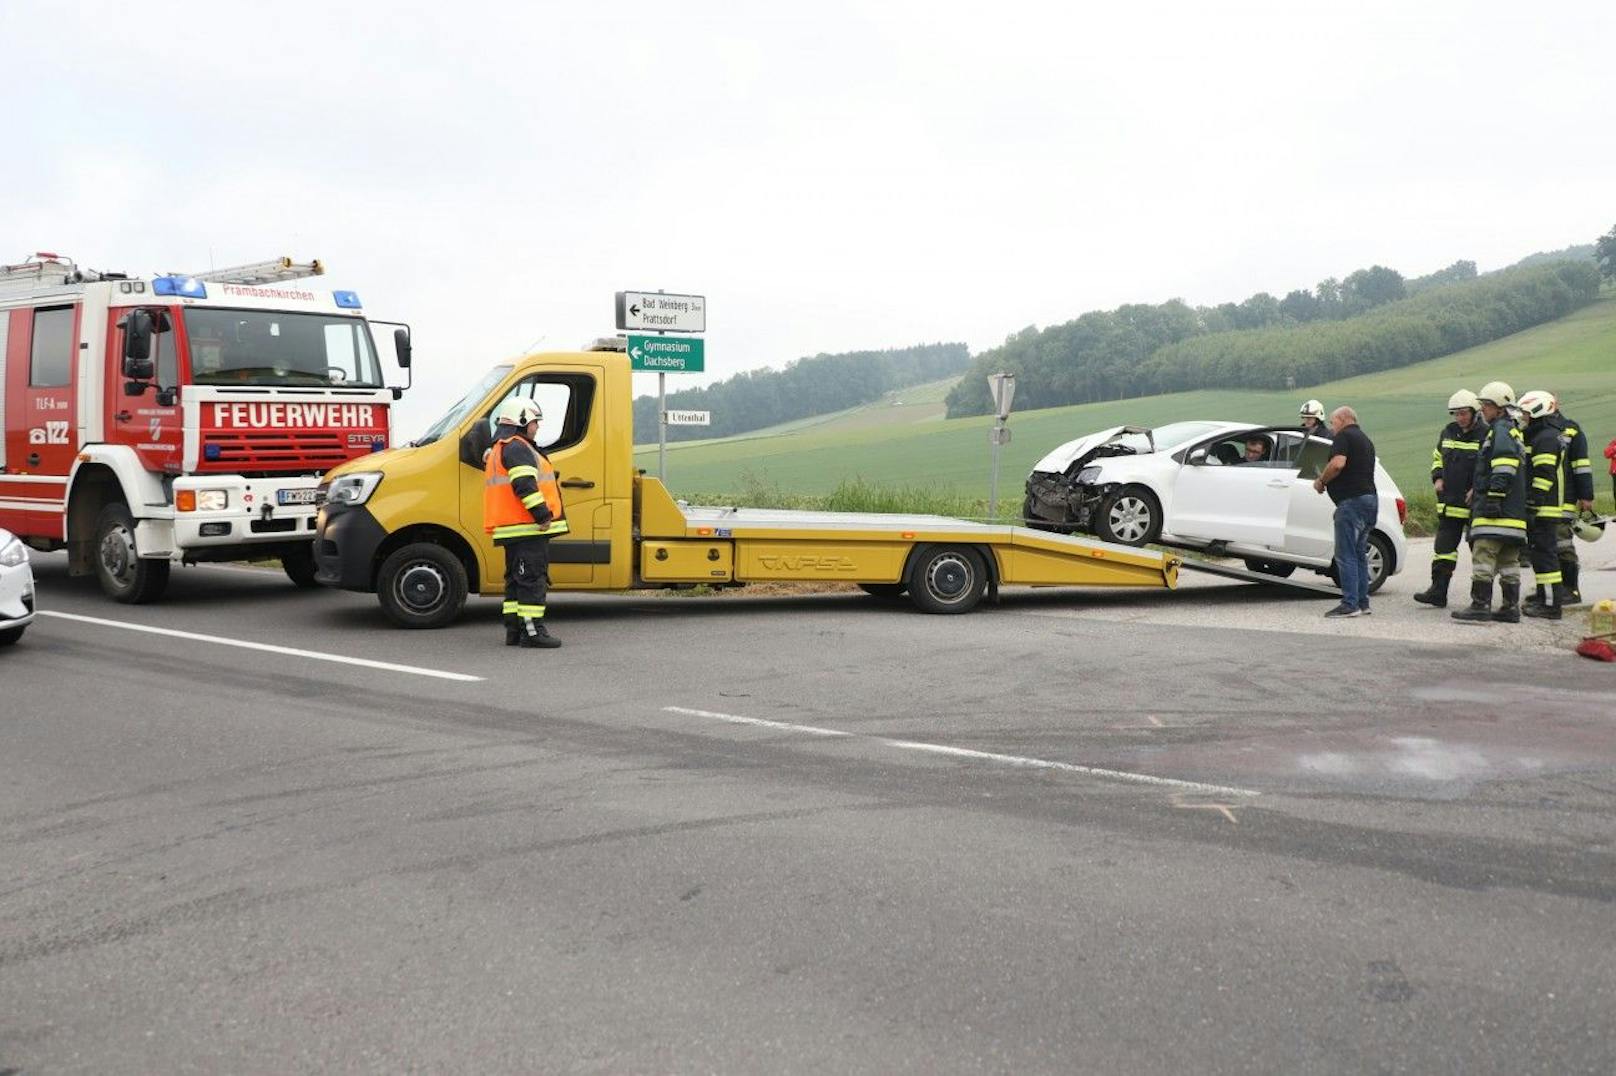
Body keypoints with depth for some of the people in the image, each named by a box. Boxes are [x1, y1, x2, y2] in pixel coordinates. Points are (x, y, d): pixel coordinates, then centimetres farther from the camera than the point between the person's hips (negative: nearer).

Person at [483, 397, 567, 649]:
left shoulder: (499, 449, 24)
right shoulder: (517, 448, -11)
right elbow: (525, 485, -22)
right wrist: (542, 514, -22)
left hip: (512, 529, 11)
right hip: (527, 527, -11)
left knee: (516, 578, 13)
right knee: (533, 578, -11)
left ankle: (514, 628, 15)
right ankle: (532, 631, -13)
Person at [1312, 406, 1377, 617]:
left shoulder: (1344, 436, -7)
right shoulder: (1365, 440, 23)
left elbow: (1338, 464, -22)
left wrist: (1321, 481, -7)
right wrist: (1327, 481, 22)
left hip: (1351, 500, -10)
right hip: (1370, 497, 10)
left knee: (1346, 555, -7)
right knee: (1359, 554, 14)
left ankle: (1350, 604, -9)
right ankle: (1363, 603, 17)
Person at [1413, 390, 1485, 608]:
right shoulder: (1448, 432, 9)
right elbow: (1437, 457, 24)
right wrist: (1437, 478, 8)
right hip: (1450, 502, 5)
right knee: (1444, 547, 2)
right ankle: (1438, 592, 3)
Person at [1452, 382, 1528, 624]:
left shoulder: (1500, 431, -10)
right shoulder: (1513, 432, 24)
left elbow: (1503, 470, -21)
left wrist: (1493, 498, -23)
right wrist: (1476, 490, 28)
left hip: (1495, 512, -11)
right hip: (1514, 512, 11)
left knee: (1483, 556, -11)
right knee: (1509, 561, 11)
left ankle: (1480, 605, -14)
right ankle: (1511, 607, 13)